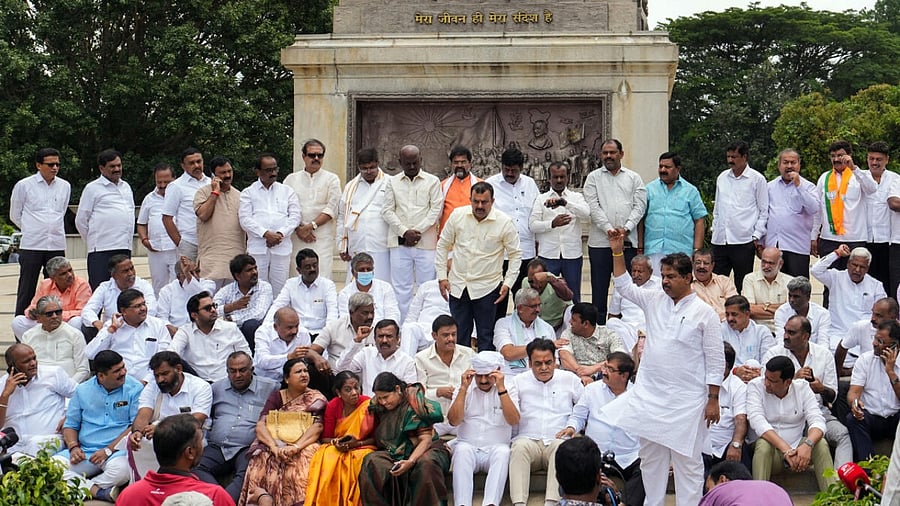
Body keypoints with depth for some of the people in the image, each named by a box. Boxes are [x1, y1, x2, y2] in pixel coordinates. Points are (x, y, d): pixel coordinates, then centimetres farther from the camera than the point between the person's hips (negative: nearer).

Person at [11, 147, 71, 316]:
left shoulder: (65, 186, 8)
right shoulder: (24, 185, 0)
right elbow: (15, 215, 9)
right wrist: (31, 230, 13)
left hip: (57, 245, 3)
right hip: (31, 245, -3)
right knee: (26, 290, 1)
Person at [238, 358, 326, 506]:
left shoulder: (316, 398, 12)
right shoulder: (276, 397, 16)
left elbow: (316, 427, -3)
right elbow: (260, 426, 2)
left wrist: (296, 447, -21)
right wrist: (275, 447, -18)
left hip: (303, 445, -1)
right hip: (274, 444, 1)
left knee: (302, 466, -36)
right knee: (261, 465, -32)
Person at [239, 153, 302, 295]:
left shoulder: (287, 191, 15)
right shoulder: (248, 193, 10)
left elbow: (295, 216, 6)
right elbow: (245, 219, -1)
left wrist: (280, 234, -10)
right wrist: (266, 234, -13)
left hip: (282, 248, 1)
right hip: (257, 248, -1)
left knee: (279, 289, -1)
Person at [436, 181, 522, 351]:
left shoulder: (505, 222, -9)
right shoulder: (457, 215, -3)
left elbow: (515, 254, 1)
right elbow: (443, 245, 8)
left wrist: (508, 283, -6)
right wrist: (442, 276, 4)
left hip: (486, 288, -2)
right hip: (458, 285, 3)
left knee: (486, 337, 4)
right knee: (459, 336, 11)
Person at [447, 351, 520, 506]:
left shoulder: (508, 389, 7)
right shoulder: (464, 389, 9)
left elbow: (513, 420, -8)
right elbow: (453, 421, -5)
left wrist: (501, 388, -14)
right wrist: (463, 388, -9)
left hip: (495, 449, 0)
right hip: (468, 448, 0)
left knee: (503, 451, -34)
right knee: (462, 450, -33)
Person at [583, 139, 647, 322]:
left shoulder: (633, 178, 12)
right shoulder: (593, 177, 8)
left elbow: (640, 205, 3)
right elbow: (593, 207, -2)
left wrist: (626, 228, -12)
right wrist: (609, 229, -14)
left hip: (628, 242, 1)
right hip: (600, 241, -1)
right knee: (599, 287, 1)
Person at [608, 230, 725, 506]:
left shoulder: (704, 313, -7)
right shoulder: (655, 300, 7)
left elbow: (716, 361, -6)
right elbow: (624, 286, 17)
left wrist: (713, 400, -9)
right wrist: (617, 251, 7)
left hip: (686, 400, -5)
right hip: (649, 395, 5)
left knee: (687, 459, 2)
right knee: (650, 457, 12)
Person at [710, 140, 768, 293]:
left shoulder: (757, 179, 0)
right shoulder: (722, 177, 14)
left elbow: (764, 211, 1)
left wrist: (756, 236, -6)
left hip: (743, 241, -5)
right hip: (720, 240, 5)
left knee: (742, 286, 0)